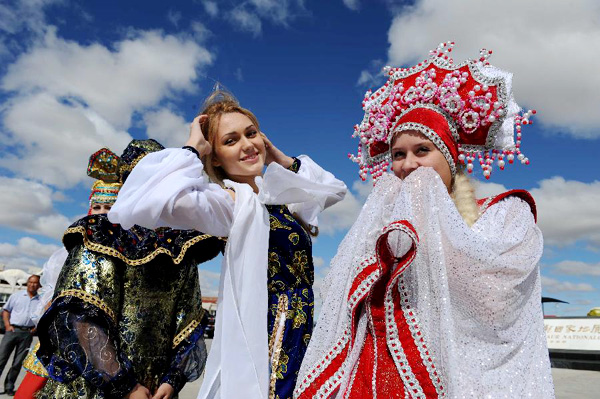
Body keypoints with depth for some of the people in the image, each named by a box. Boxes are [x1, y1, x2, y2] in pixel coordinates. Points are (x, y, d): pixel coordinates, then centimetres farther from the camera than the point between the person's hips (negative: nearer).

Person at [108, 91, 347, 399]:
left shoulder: (278, 197, 10)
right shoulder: (229, 201, -12)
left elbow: (335, 189, 22)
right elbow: (151, 202, -31)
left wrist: (281, 158, 13)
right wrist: (193, 150, -15)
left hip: (303, 327, 8)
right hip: (266, 336, -7)